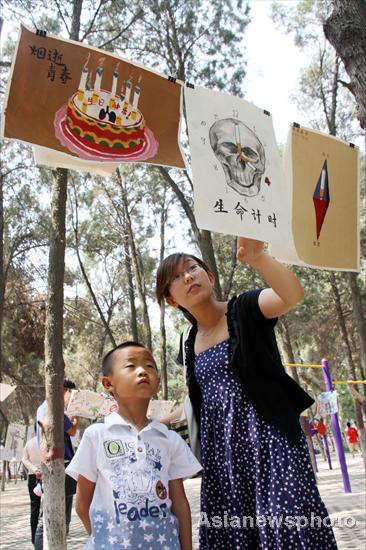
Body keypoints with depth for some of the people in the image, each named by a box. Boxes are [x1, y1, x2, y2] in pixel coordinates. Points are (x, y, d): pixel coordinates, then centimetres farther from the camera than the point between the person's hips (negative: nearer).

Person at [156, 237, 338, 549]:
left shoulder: (245, 309, -7)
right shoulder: (190, 344, 10)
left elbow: (293, 294, -28)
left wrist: (257, 258, -45)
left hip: (268, 435, -5)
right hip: (221, 449, 6)